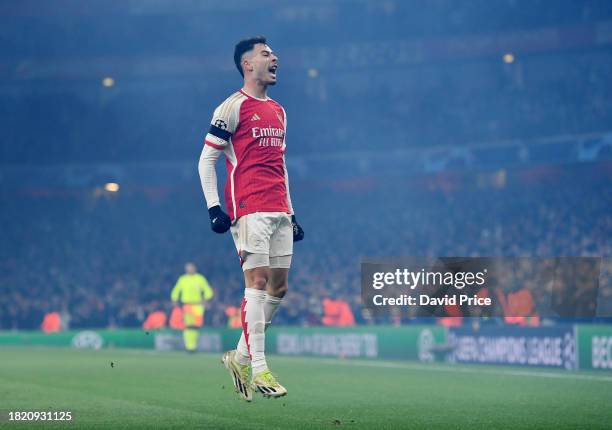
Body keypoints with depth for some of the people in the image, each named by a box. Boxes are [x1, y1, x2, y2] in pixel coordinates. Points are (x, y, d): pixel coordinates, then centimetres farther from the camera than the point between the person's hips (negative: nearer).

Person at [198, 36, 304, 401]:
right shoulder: (233, 107, -3)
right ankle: (258, 368, -9)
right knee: (258, 281, -11)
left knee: (279, 286, 5)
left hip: (279, 211, 8)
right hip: (249, 208, -8)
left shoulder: (278, 111, 20)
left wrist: (291, 213, 21)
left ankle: (240, 357, 17)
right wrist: (214, 208, -11)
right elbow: (206, 160, -3)